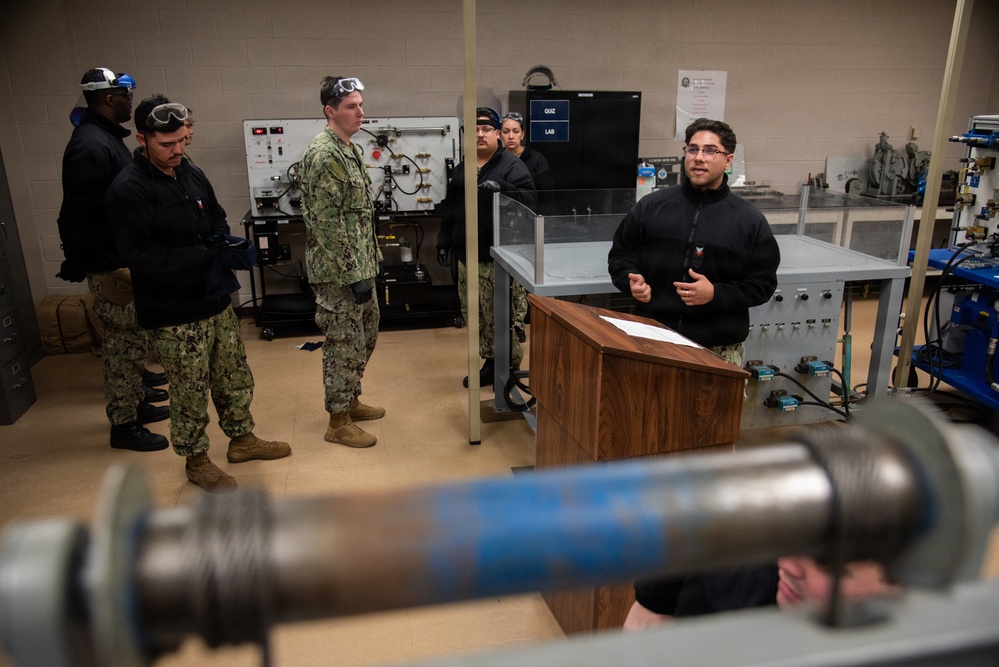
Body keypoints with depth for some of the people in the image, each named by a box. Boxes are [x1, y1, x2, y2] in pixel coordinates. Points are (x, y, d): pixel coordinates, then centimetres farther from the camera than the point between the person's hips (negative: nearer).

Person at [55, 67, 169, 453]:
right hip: (110, 267, -10)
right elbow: (75, 215, -23)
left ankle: (136, 397, 34)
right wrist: (77, 267, -20)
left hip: (126, 258, 10)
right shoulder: (90, 146, -20)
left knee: (133, 335, 19)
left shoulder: (108, 138, 12)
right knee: (123, 341, -2)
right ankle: (124, 424, 8)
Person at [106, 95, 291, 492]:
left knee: (235, 378, 18)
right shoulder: (128, 190, -16)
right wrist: (204, 255, -26)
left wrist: (226, 245, -6)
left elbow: (217, 221, 17)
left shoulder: (192, 175, 5)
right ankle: (196, 461, 27)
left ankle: (241, 439, 38)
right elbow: (137, 255, -23)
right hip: (173, 315, -7)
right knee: (190, 393, 7)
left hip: (216, 302, 7)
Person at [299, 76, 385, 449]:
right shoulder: (322, 156, -19)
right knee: (345, 344, 1)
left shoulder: (350, 149, 12)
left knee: (366, 335, 19)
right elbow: (327, 224, -22)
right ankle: (339, 422, 15)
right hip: (339, 271, -10)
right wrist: (353, 275, -22)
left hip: (360, 265, 10)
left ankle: (351, 401, 36)